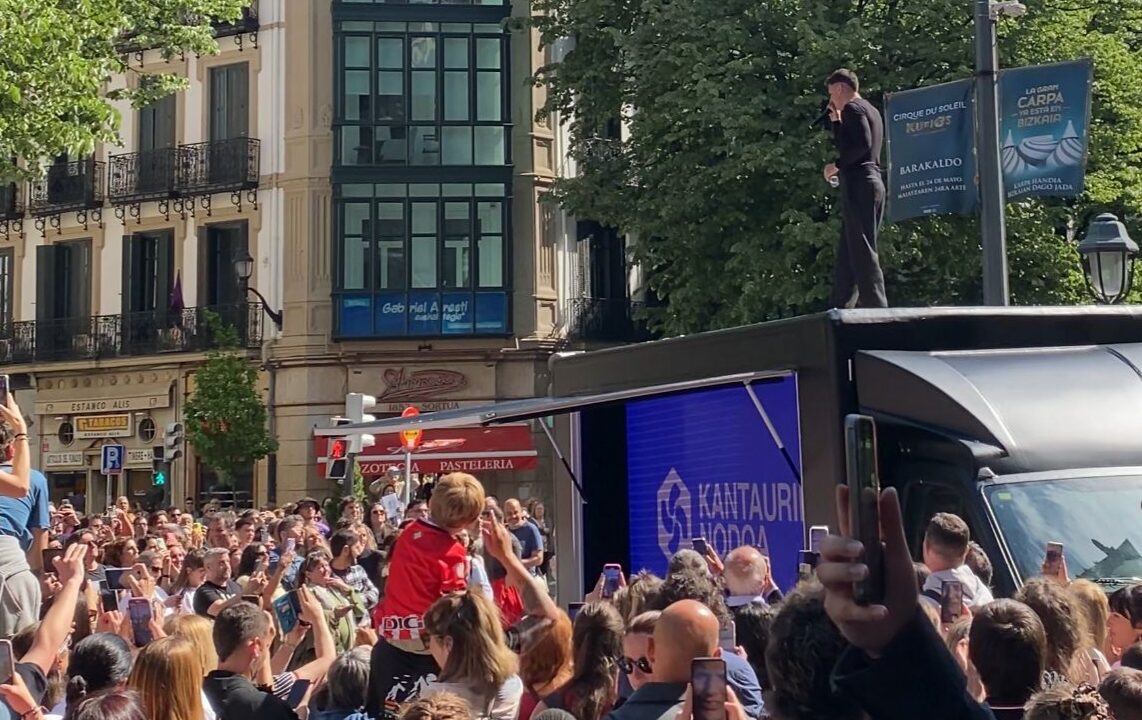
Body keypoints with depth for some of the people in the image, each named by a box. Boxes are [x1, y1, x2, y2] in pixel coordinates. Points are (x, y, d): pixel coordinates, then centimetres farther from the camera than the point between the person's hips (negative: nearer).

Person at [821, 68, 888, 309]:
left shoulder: (853, 108, -6)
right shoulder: (870, 111, 24)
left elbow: (862, 144, -21)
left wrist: (837, 165, -12)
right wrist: (837, 121, 26)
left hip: (858, 185, -10)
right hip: (872, 183, 10)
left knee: (862, 251, -13)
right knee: (847, 253, 10)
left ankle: (877, 308, -18)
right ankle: (839, 308, 11)